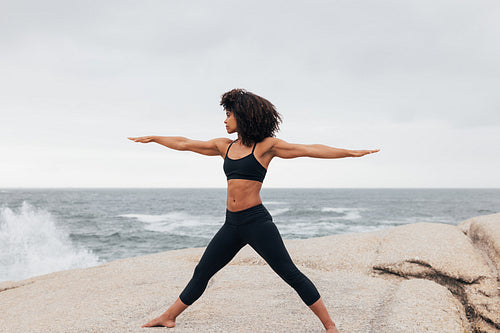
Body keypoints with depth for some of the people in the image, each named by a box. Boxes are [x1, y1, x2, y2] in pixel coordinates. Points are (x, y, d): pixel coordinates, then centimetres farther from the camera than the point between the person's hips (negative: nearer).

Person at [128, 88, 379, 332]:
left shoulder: (266, 145, -3)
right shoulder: (225, 146, 13)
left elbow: (309, 149, -9)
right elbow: (184, 144, 23)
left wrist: (351, 153, -16)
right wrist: (152, 138, 31)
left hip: (257, 221, -6)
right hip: (231, 224, 6)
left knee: (290, 274, -8)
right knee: (202, 272, 13)